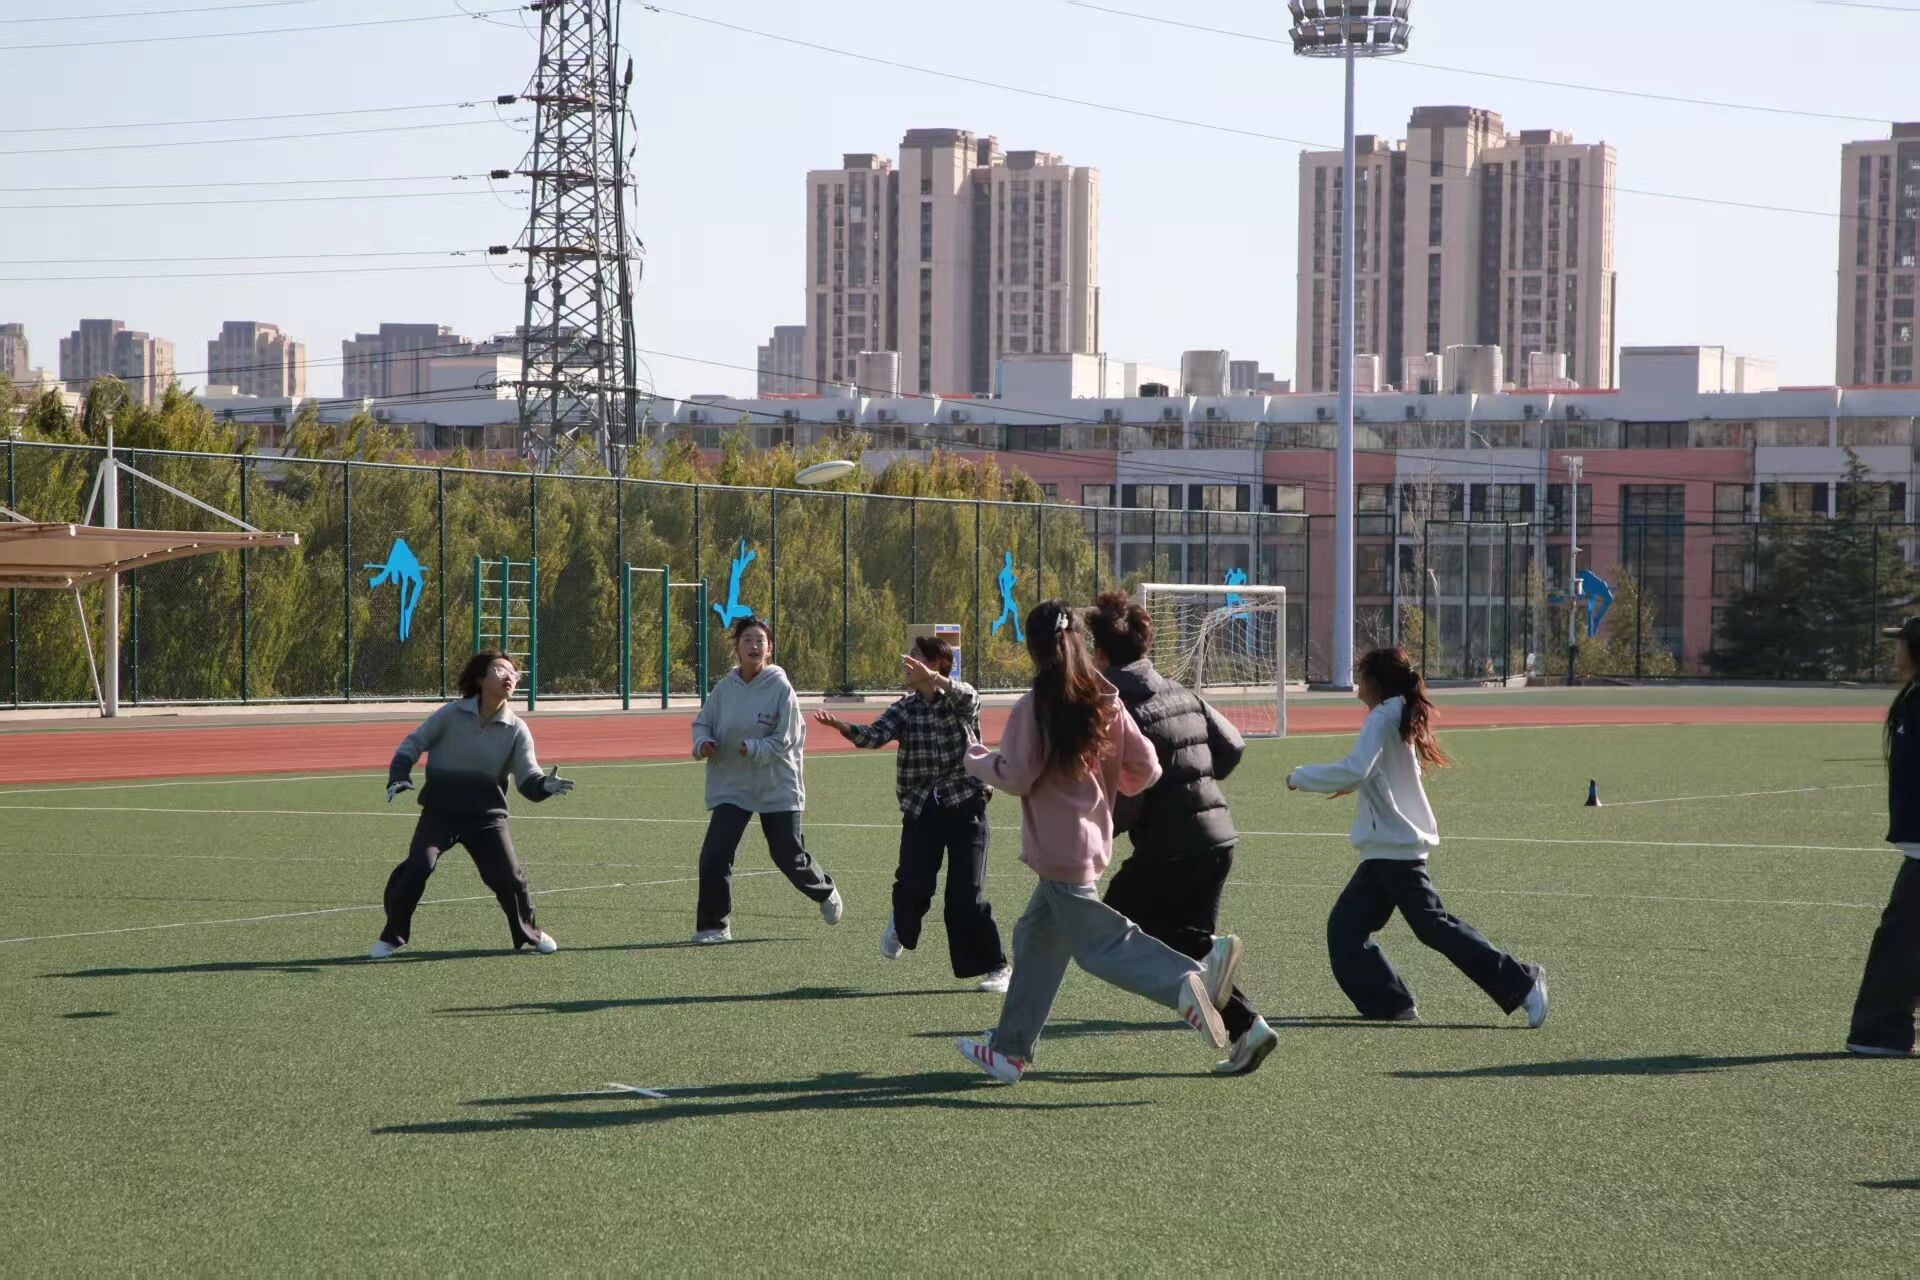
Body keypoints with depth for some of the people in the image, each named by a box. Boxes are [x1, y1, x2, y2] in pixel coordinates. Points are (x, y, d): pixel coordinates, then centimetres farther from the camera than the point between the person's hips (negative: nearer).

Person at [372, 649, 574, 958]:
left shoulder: (516, 730, -2)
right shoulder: (452, 715, -5)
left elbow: (527, 779, -7)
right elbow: (412, 744, 3)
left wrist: (545, 785, -29)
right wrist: (399, 778, -12)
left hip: (486, 815, 1)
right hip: (440, 811, -1)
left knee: (508, 875, -5)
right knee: (417, 866, -18)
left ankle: (529, 933, 23)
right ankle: (392, 936, 1)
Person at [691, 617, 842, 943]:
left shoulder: (781, 688, -12)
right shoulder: (725, 688, -3)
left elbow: (785, 740, -12)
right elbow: (702, 722, 9)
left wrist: (753, 748, -27)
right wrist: (703, 742, -12)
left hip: (777, 787, -2)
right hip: (731, 786, 2)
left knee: (789, 856, 11)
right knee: (714, 856, -12)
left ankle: (825, 892, 42)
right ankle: (712, 926, 1)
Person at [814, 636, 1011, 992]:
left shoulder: (962, 702, 0)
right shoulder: (904, 709, 7)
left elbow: (965, 695, -25)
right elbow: (875, 735, -10)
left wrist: (933, 679, -46)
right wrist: (843, 727, -31)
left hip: (964, 805, -2)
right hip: (920, 810, 2)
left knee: (968, 894, -8)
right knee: (913, 887, -10)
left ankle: (993, 967, 4)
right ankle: (902, 926, 26)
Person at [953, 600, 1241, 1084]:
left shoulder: (1034, 707, -13)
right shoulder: (1106, 702, 4)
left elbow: (1016, 777, -13)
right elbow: (1145, 767, 3)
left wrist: (977, 760, 5)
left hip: (1058, 850, -8)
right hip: (1093, 839, 8)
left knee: (1101, 942, -8)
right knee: (1035, 940, 17)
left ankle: (1189, 982, -30)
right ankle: (1010, 1050, 22)